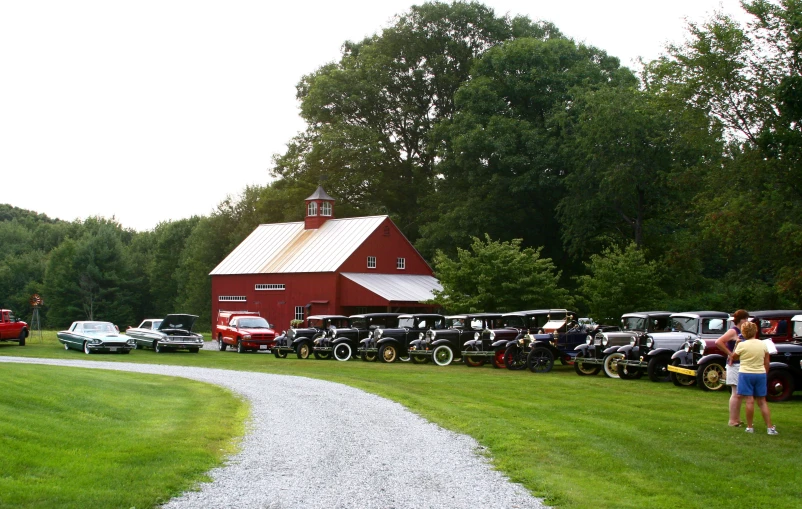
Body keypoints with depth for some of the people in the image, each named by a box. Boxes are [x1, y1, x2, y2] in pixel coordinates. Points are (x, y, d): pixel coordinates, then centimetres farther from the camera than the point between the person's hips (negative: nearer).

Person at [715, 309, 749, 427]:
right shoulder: (733, 331, -13)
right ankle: (733, 421, -2)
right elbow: (718, 342, -25)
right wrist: (729, 354, -19)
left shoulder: (741, 332, 13)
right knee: (736, 394, -6)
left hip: (742, 365, 9)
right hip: (735, 365, -9)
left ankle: (737, 419, 22)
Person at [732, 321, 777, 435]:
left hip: (746, 374, -4)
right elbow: (767, 363, 7)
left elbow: (734, 357, 6)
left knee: (750, 400, -2)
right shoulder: (763, 344, 2)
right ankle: (770, 427, 6)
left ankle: (749, 427, 1)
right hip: (760, 374, 4)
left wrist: (736, 344, 15)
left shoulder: (742, 345, -10)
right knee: (762, 401, 9)